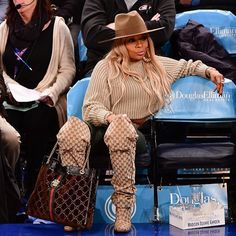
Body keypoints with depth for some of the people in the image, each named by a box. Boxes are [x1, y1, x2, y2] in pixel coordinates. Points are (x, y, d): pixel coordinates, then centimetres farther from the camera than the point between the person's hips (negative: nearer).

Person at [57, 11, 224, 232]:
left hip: (137, 132, 1)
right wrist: (109, 117, -19)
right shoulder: (105, 67, 10)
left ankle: (124, 206, -39)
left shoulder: (158, 65, 21)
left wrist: (209, 71, 21)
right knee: (72, 129, -38)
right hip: (105, 128, -1)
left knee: (122, 128, -41)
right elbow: (91, 108, 2)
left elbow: (187, 67, 40)